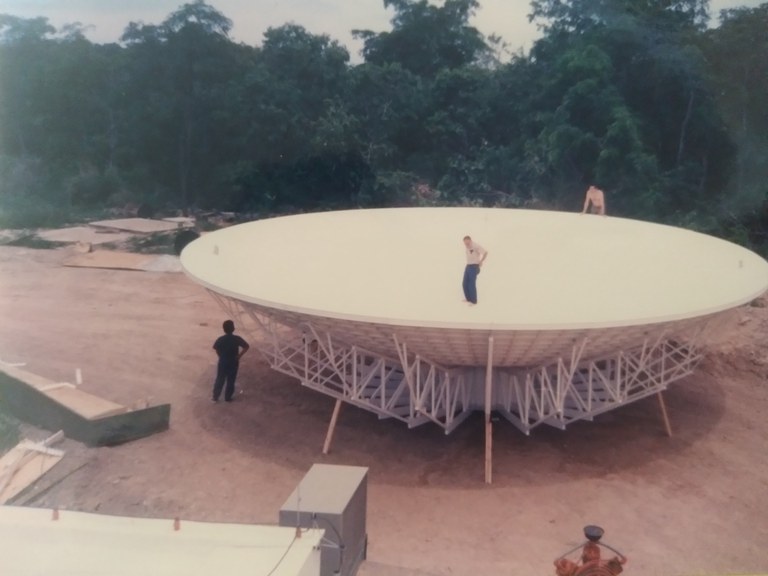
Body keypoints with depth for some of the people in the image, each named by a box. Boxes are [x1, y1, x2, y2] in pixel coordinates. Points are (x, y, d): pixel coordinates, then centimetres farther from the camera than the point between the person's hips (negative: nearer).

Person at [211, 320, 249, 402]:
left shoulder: (220, 339, -13)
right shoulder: (237, 339, -16)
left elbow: (216, 349, -3)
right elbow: (246, 346, -15)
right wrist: (239, 355, -6)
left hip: (222, 362, 1)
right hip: (233, 363, -1)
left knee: (219, 380, 14)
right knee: (231, 381, 13)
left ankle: (215, 397, 21)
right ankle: (228, 397, 23)